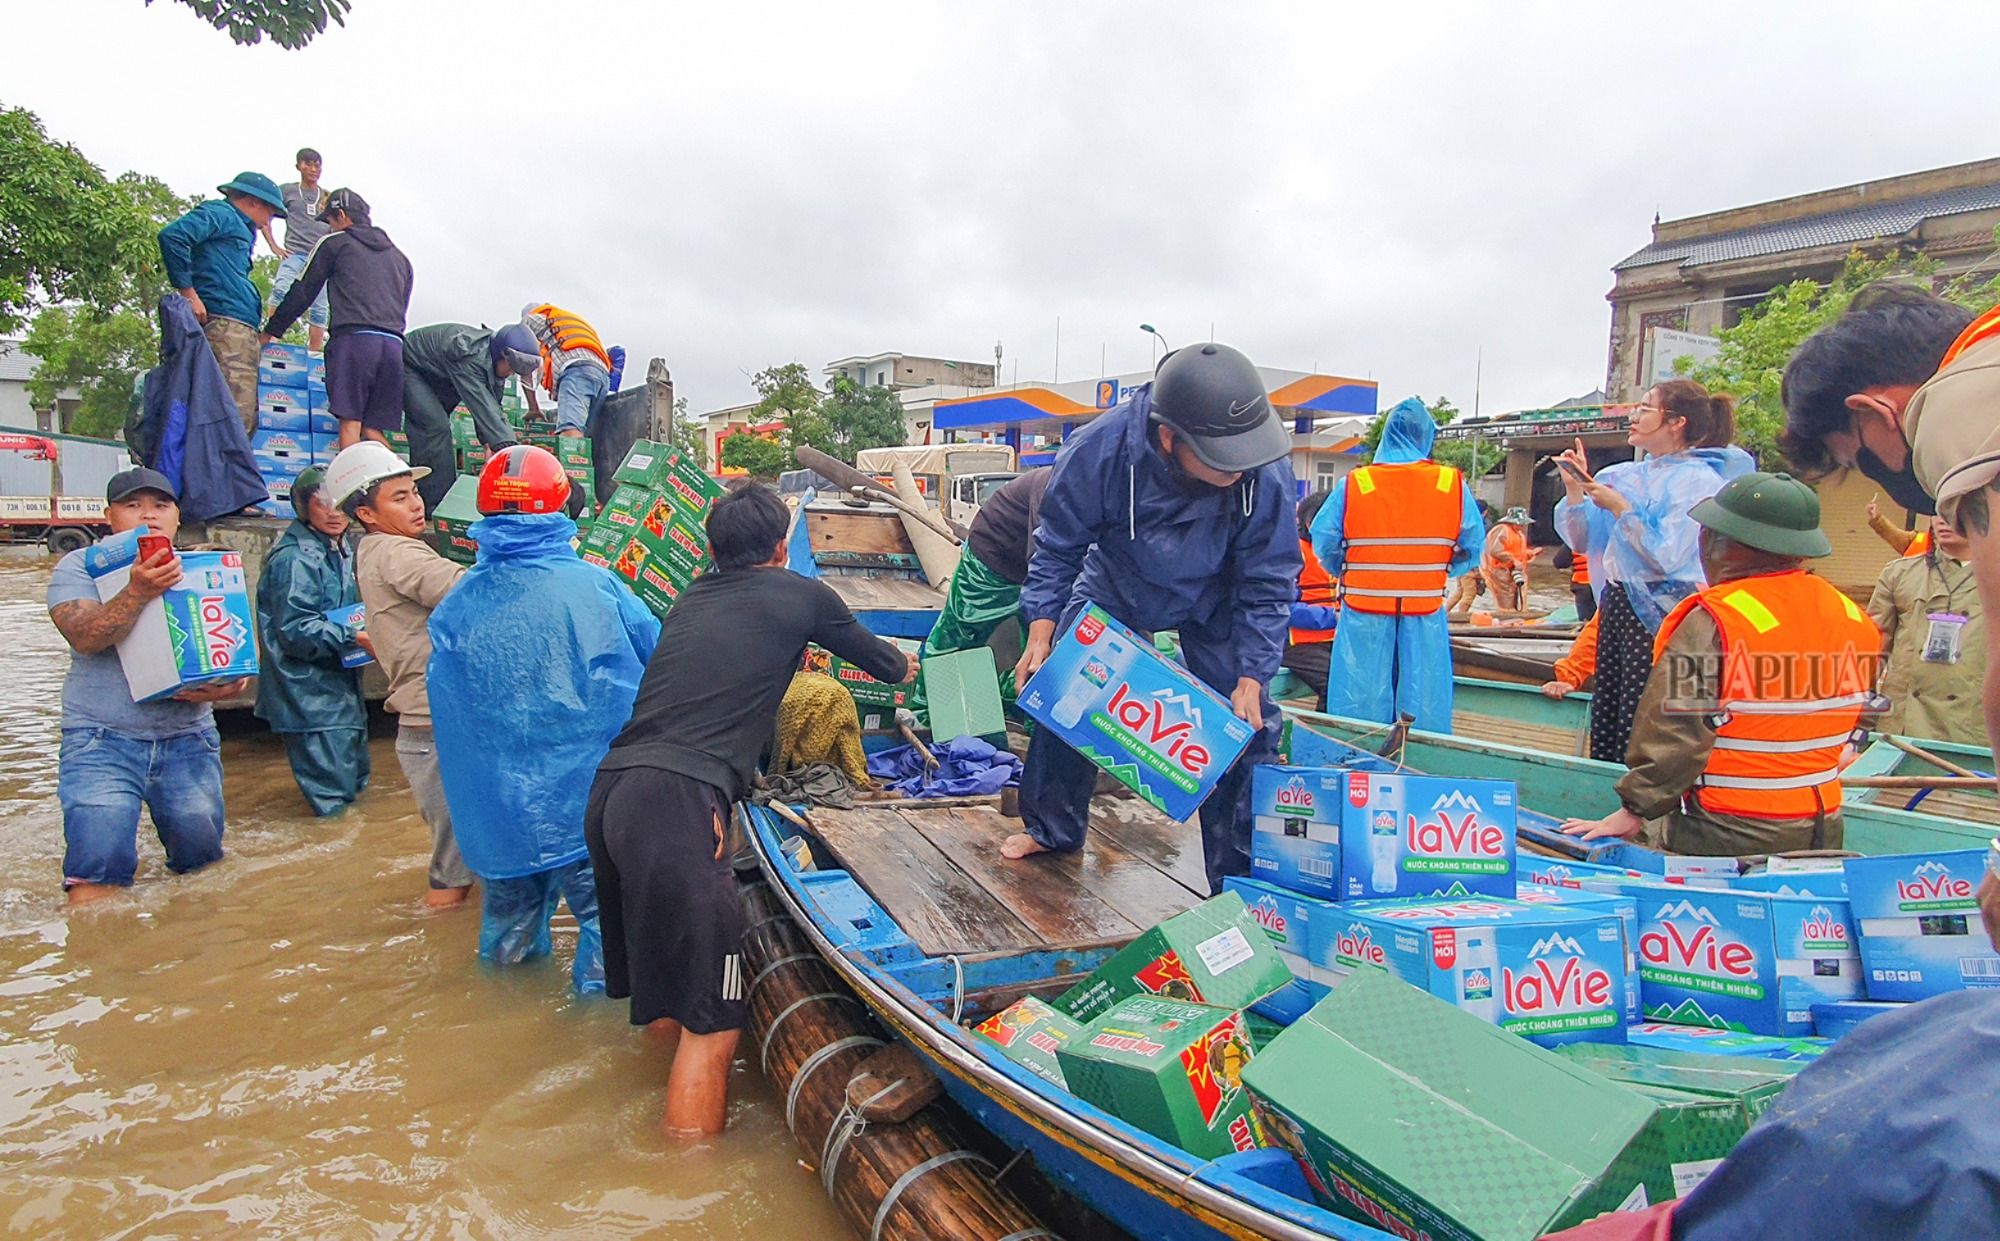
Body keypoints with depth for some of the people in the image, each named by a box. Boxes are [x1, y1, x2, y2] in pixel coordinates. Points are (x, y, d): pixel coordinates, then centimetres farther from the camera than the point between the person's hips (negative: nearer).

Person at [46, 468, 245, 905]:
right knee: (99, 863, -14)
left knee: (201, 856, 6)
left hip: (188, 738, 3)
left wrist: (219, 688, -17)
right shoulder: (79, 567, 2)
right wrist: (138, 591, -33)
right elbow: (85, 638, -17)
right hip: (102, 739, -3)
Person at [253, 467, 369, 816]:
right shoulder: (294, 559, -18)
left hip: (341, 683, 10)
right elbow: (296, 631, -23)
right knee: (331, 793, -6)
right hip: (309, 693, -10)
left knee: (355, 780, 20)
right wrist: (354, 637, -27)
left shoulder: (341, 549, 11)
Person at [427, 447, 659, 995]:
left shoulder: (454, 608, -5)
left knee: (510, 910, 23)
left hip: (498, 809, 3)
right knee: (605, 905, 10)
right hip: (593, 801, -3)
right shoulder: (594, 584, -10)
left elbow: (448, 717, 6)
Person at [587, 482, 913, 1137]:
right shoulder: (801, 594, 8)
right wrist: (902, 666, 49)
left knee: (659, 989, 23)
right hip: (677, 800, -8)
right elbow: (879, 659, 24)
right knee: (710, 1022, -2)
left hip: (608, 789, 8)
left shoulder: (691, 598, 22)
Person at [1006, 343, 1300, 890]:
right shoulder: (1099, 449, -37)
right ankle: (1052, 829, 28)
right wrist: (1042, 630, -28)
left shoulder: (1268, 472, -36)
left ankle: (1243, 880, 7)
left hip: (1213, 602, -1)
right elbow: (1058, 547, -19)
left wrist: (1251, 678, -27)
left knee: (1244, 724, -9)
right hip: (1114, 590, 1)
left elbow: (1268, 585, -22)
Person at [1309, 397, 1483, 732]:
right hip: (1426, 613, 1)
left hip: (1363, 612, 0)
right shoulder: (1453, 485, -3)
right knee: (1424, 706, 10)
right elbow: (1473, 548, 0)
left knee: (1360, 704, 8)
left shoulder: (1354, 484, -5)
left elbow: (1324, 541, -4)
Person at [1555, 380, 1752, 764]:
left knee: (1638, 736, -5)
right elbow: (1582, 541, 16)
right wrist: (1575, 489, 4)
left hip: (1658, 614, -8)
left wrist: (1619, 508, -15)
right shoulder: (1627, 476, 13)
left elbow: (1669, 556, -19)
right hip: (1616, 604, 8)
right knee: (1603, 726, 11)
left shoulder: (1699, 480, -9)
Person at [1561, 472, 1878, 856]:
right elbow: (1844, 726, 13)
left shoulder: (1711, 624, -20)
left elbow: (1674, 733, -20)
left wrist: (1636, 810, -11)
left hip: (1726, 838, -7)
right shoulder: (1855, 620, 2)